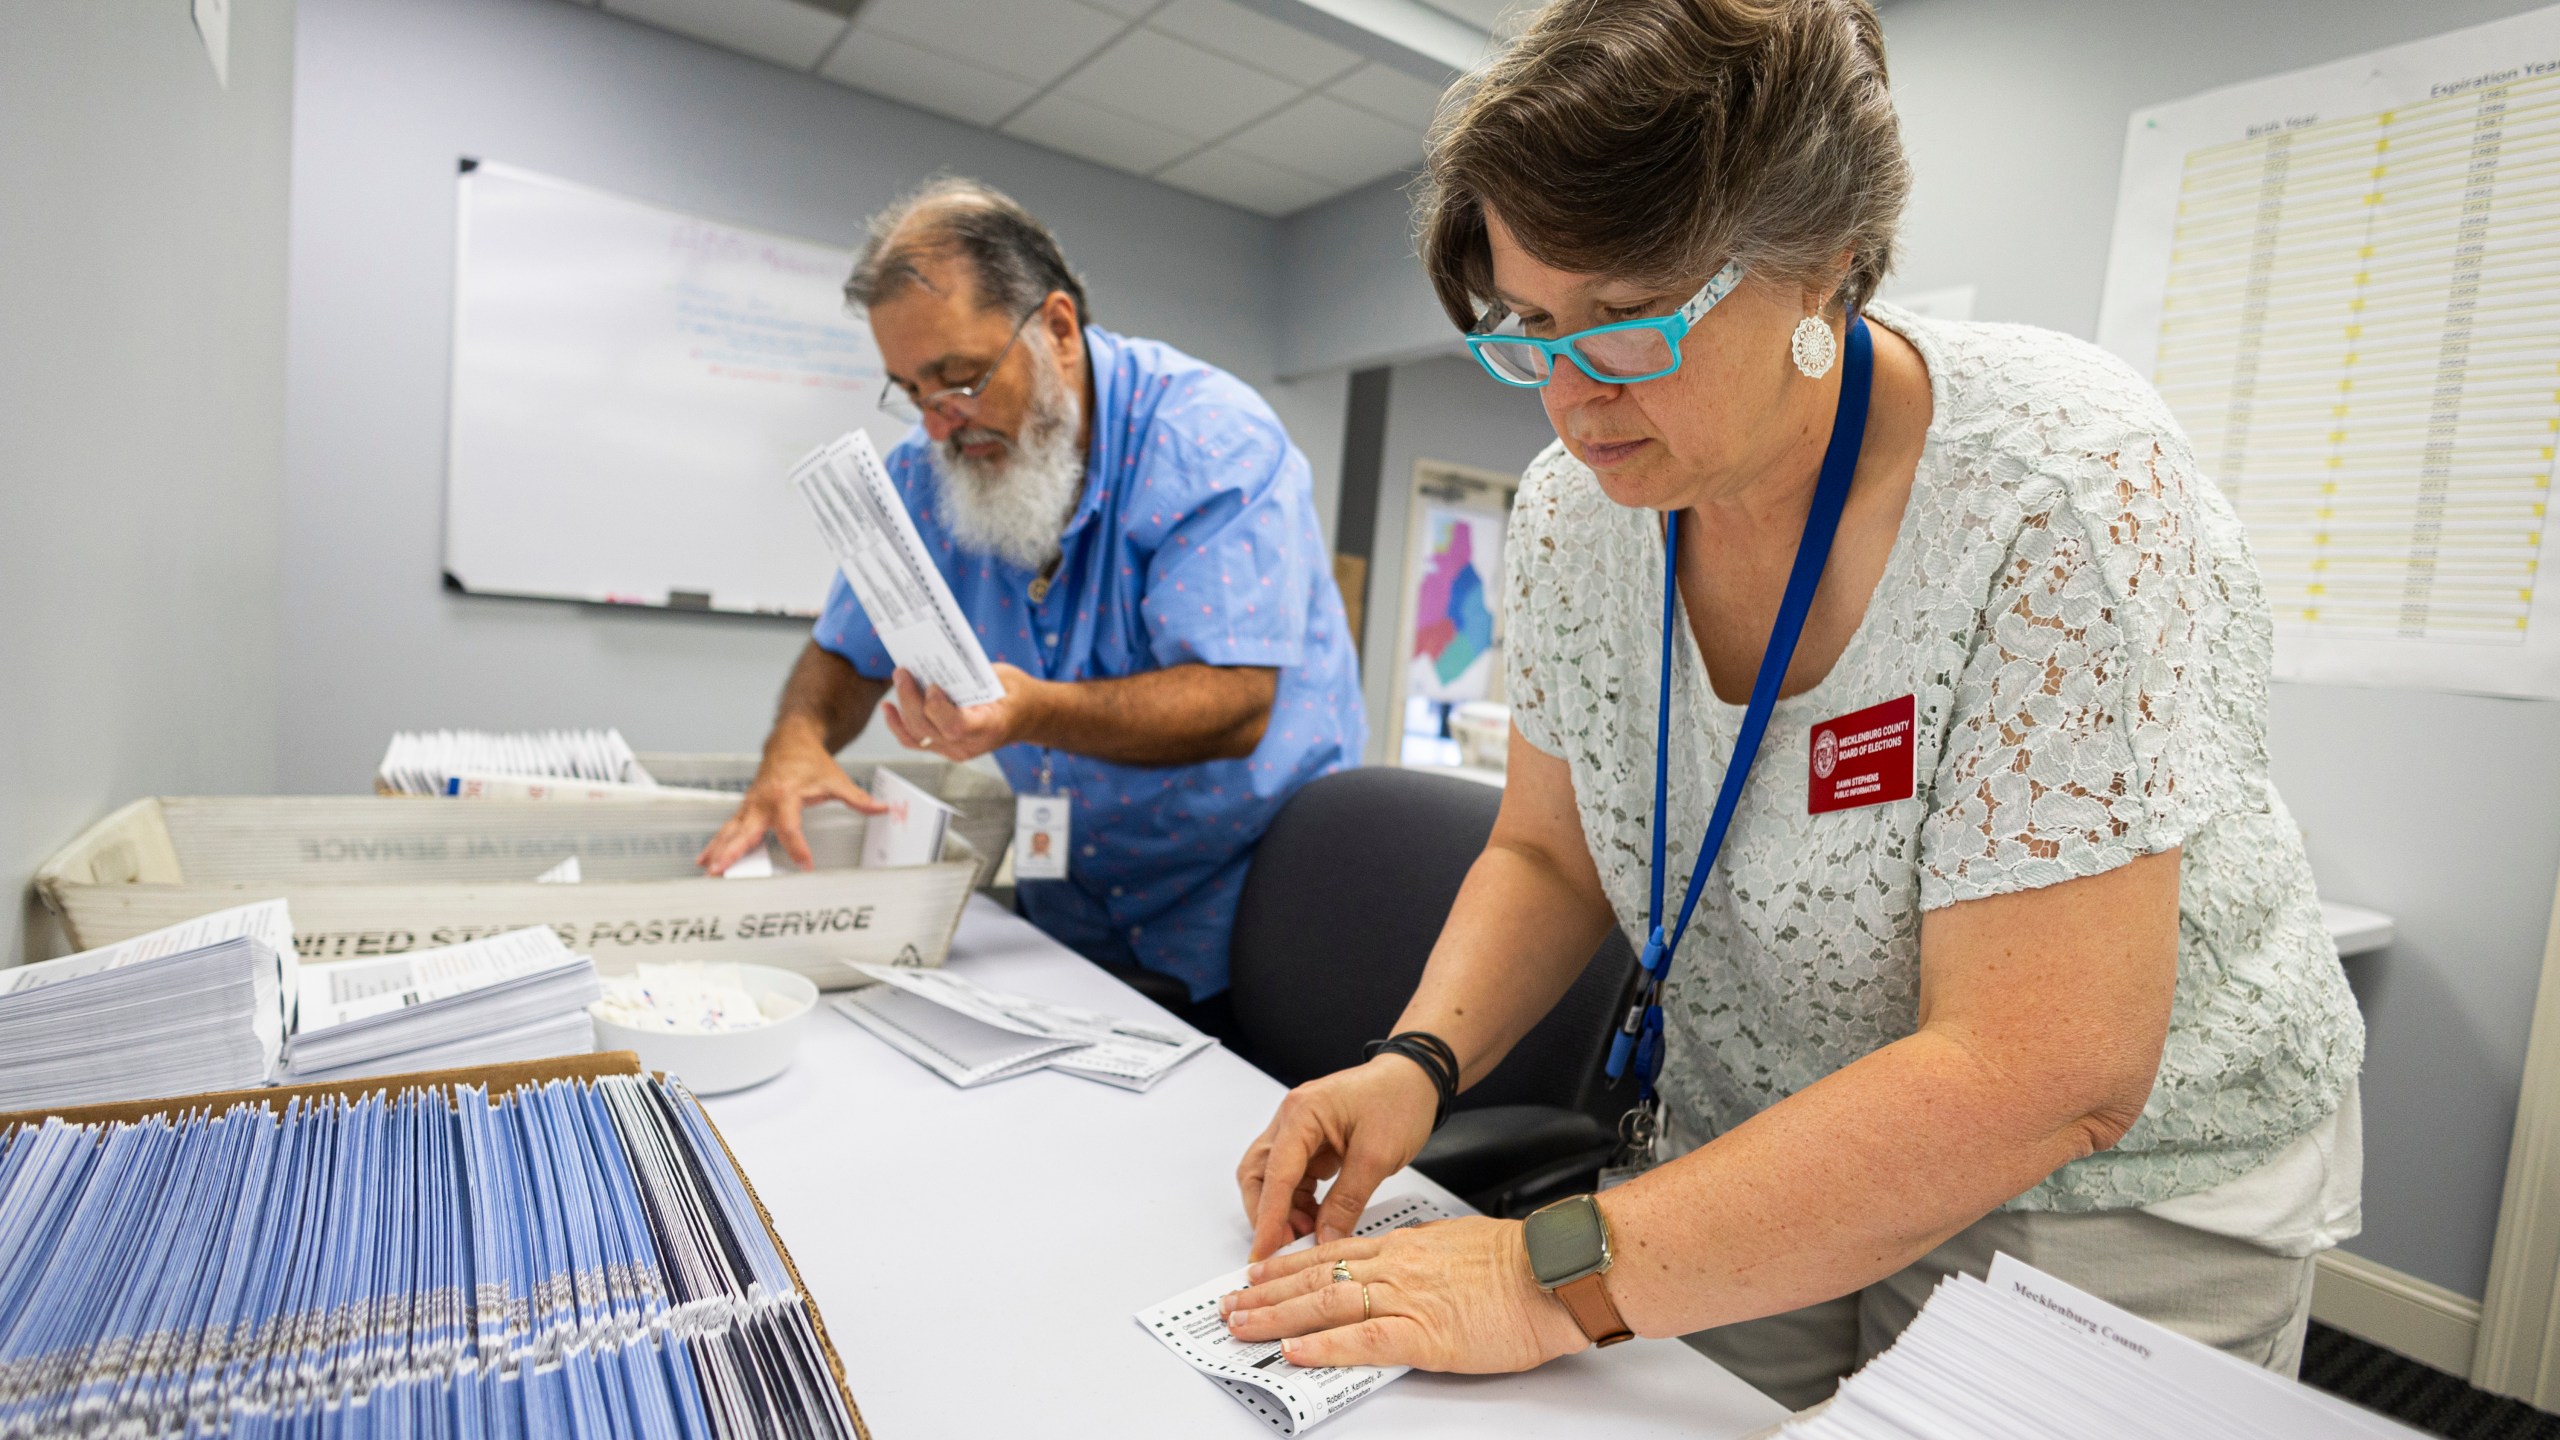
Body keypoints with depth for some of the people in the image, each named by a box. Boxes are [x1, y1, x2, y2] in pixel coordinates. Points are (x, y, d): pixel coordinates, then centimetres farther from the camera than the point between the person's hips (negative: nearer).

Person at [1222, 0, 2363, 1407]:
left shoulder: (2061, 494, -28)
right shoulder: (1576, 507, -11)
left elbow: (2041, 1074, -31)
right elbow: (1551, 854, -1)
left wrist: (1562, 1275, -33)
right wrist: (1418, 1061, -19)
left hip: (2107, 1197, -3)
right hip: (1755, 1162, 4)